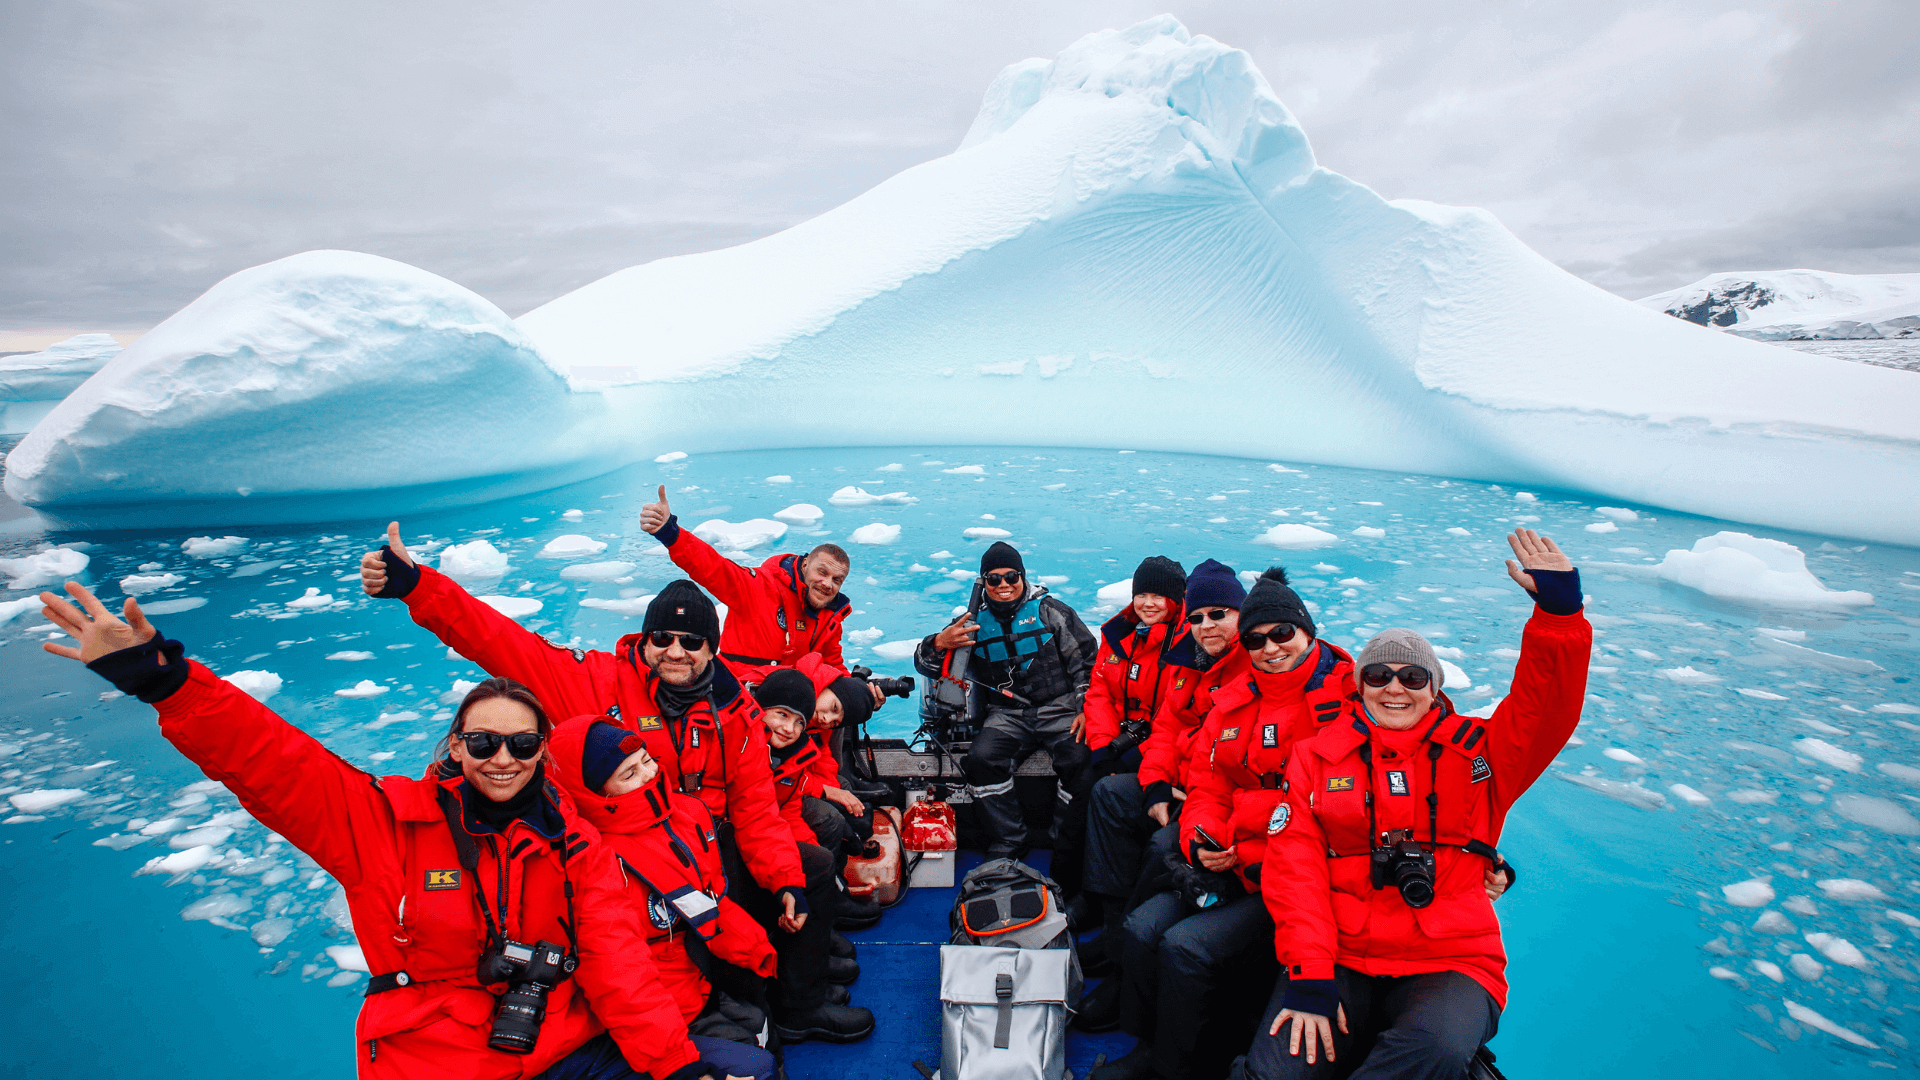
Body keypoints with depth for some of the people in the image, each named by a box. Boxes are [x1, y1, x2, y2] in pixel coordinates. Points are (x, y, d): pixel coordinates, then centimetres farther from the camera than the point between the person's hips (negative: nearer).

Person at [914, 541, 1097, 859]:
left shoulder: (1050, 611, 8)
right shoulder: (974, 622, 12)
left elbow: (1085, 662, 7)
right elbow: (924, 663, 9)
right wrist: (940, 643, -15)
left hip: (1059, 708, -1)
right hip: (1006, 714, 1)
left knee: (1079, 761, -27)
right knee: (981, 759, -26)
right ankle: (1007, 845, -9)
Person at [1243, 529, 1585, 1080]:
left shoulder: (1478, 752, 11)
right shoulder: (1316, 757, 8)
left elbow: (1547, 709, -7)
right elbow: (1294, 866, -1)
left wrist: (1558, 608, -19)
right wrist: (1308, 977, -12)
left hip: (1450, 963, 1)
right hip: (1339, 961, 0)